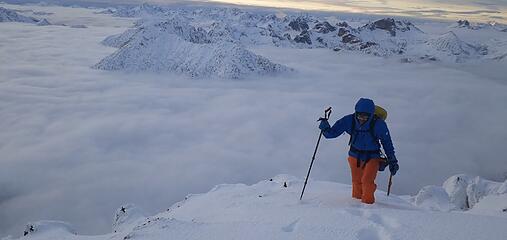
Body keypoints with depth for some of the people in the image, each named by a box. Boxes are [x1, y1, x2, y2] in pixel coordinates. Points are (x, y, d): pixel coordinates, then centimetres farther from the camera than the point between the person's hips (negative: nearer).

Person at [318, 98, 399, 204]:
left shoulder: (378, 124, -21)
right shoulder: (349, 121, -17)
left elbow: (387, 142, -6)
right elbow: (332, 133, -10)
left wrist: (392, 161, -2)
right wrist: (325, 127, -32)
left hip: (372, 157, -2)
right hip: (355, 156, 3)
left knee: (367, 181, -17)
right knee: (357, 182, 12)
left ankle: (368, 203, 3)